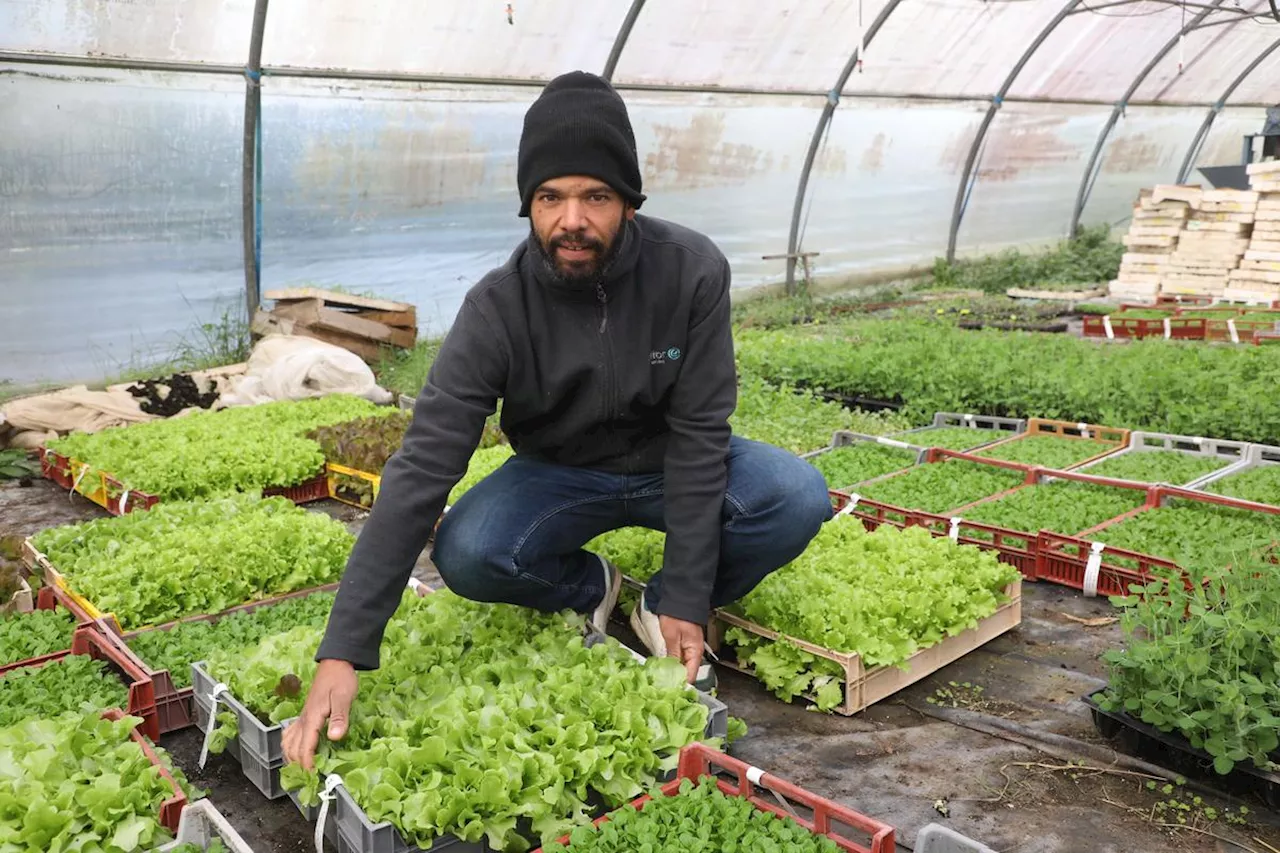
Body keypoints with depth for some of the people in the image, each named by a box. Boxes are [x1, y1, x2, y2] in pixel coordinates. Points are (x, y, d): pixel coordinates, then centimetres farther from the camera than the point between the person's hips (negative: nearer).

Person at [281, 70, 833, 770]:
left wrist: (688, 600, -21)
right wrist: (343, 652, -35)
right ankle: (586, 588, 6)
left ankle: (663, 609, 1)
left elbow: (698, 431, -19)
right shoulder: (497, 309, -24)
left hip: (673, 465, 1)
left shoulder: (691, 271, -23)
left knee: (797, 497, -27)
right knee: (465, 554, -29)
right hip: (560, 474, 0)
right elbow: (421, 469, -29)